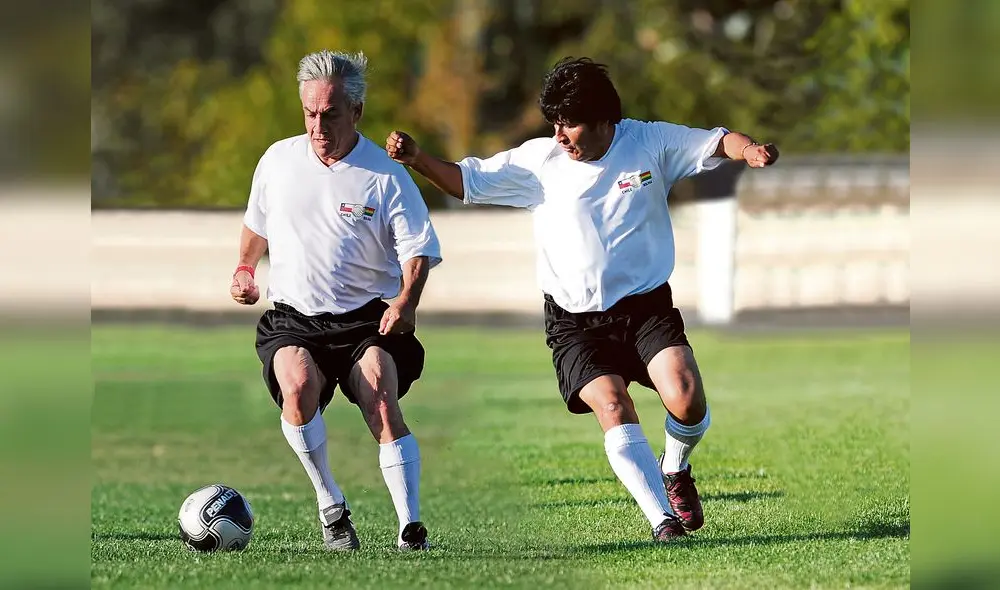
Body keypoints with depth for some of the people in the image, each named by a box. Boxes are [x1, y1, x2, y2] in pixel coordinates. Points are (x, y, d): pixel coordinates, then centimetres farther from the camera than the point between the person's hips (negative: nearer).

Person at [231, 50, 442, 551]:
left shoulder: (386, 176, -4)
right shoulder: (278, 160, 6)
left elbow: (418, 252, -5)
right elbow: (257, 225, 25)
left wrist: (406, 302, -21)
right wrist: (244, 271, 13)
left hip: (367, 320, -2)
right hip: (291, 319, 2)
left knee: (382, 406, -25)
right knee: (298, 383, -29)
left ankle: (411, 528, -22)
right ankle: (330, 505, -13)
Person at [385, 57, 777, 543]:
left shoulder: (649, 143, 0)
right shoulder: (539, 161, 0)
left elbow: (715, 143, 1)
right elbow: (466, 180, 5)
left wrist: (749, 151, -21)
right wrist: (416, 158, -10)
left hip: (647, 306, 0)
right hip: (574, 322, 0)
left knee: (686, 398, -20)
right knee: (612, 408, -23)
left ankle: (675, 471, 13)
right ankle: (663, 521, -20)